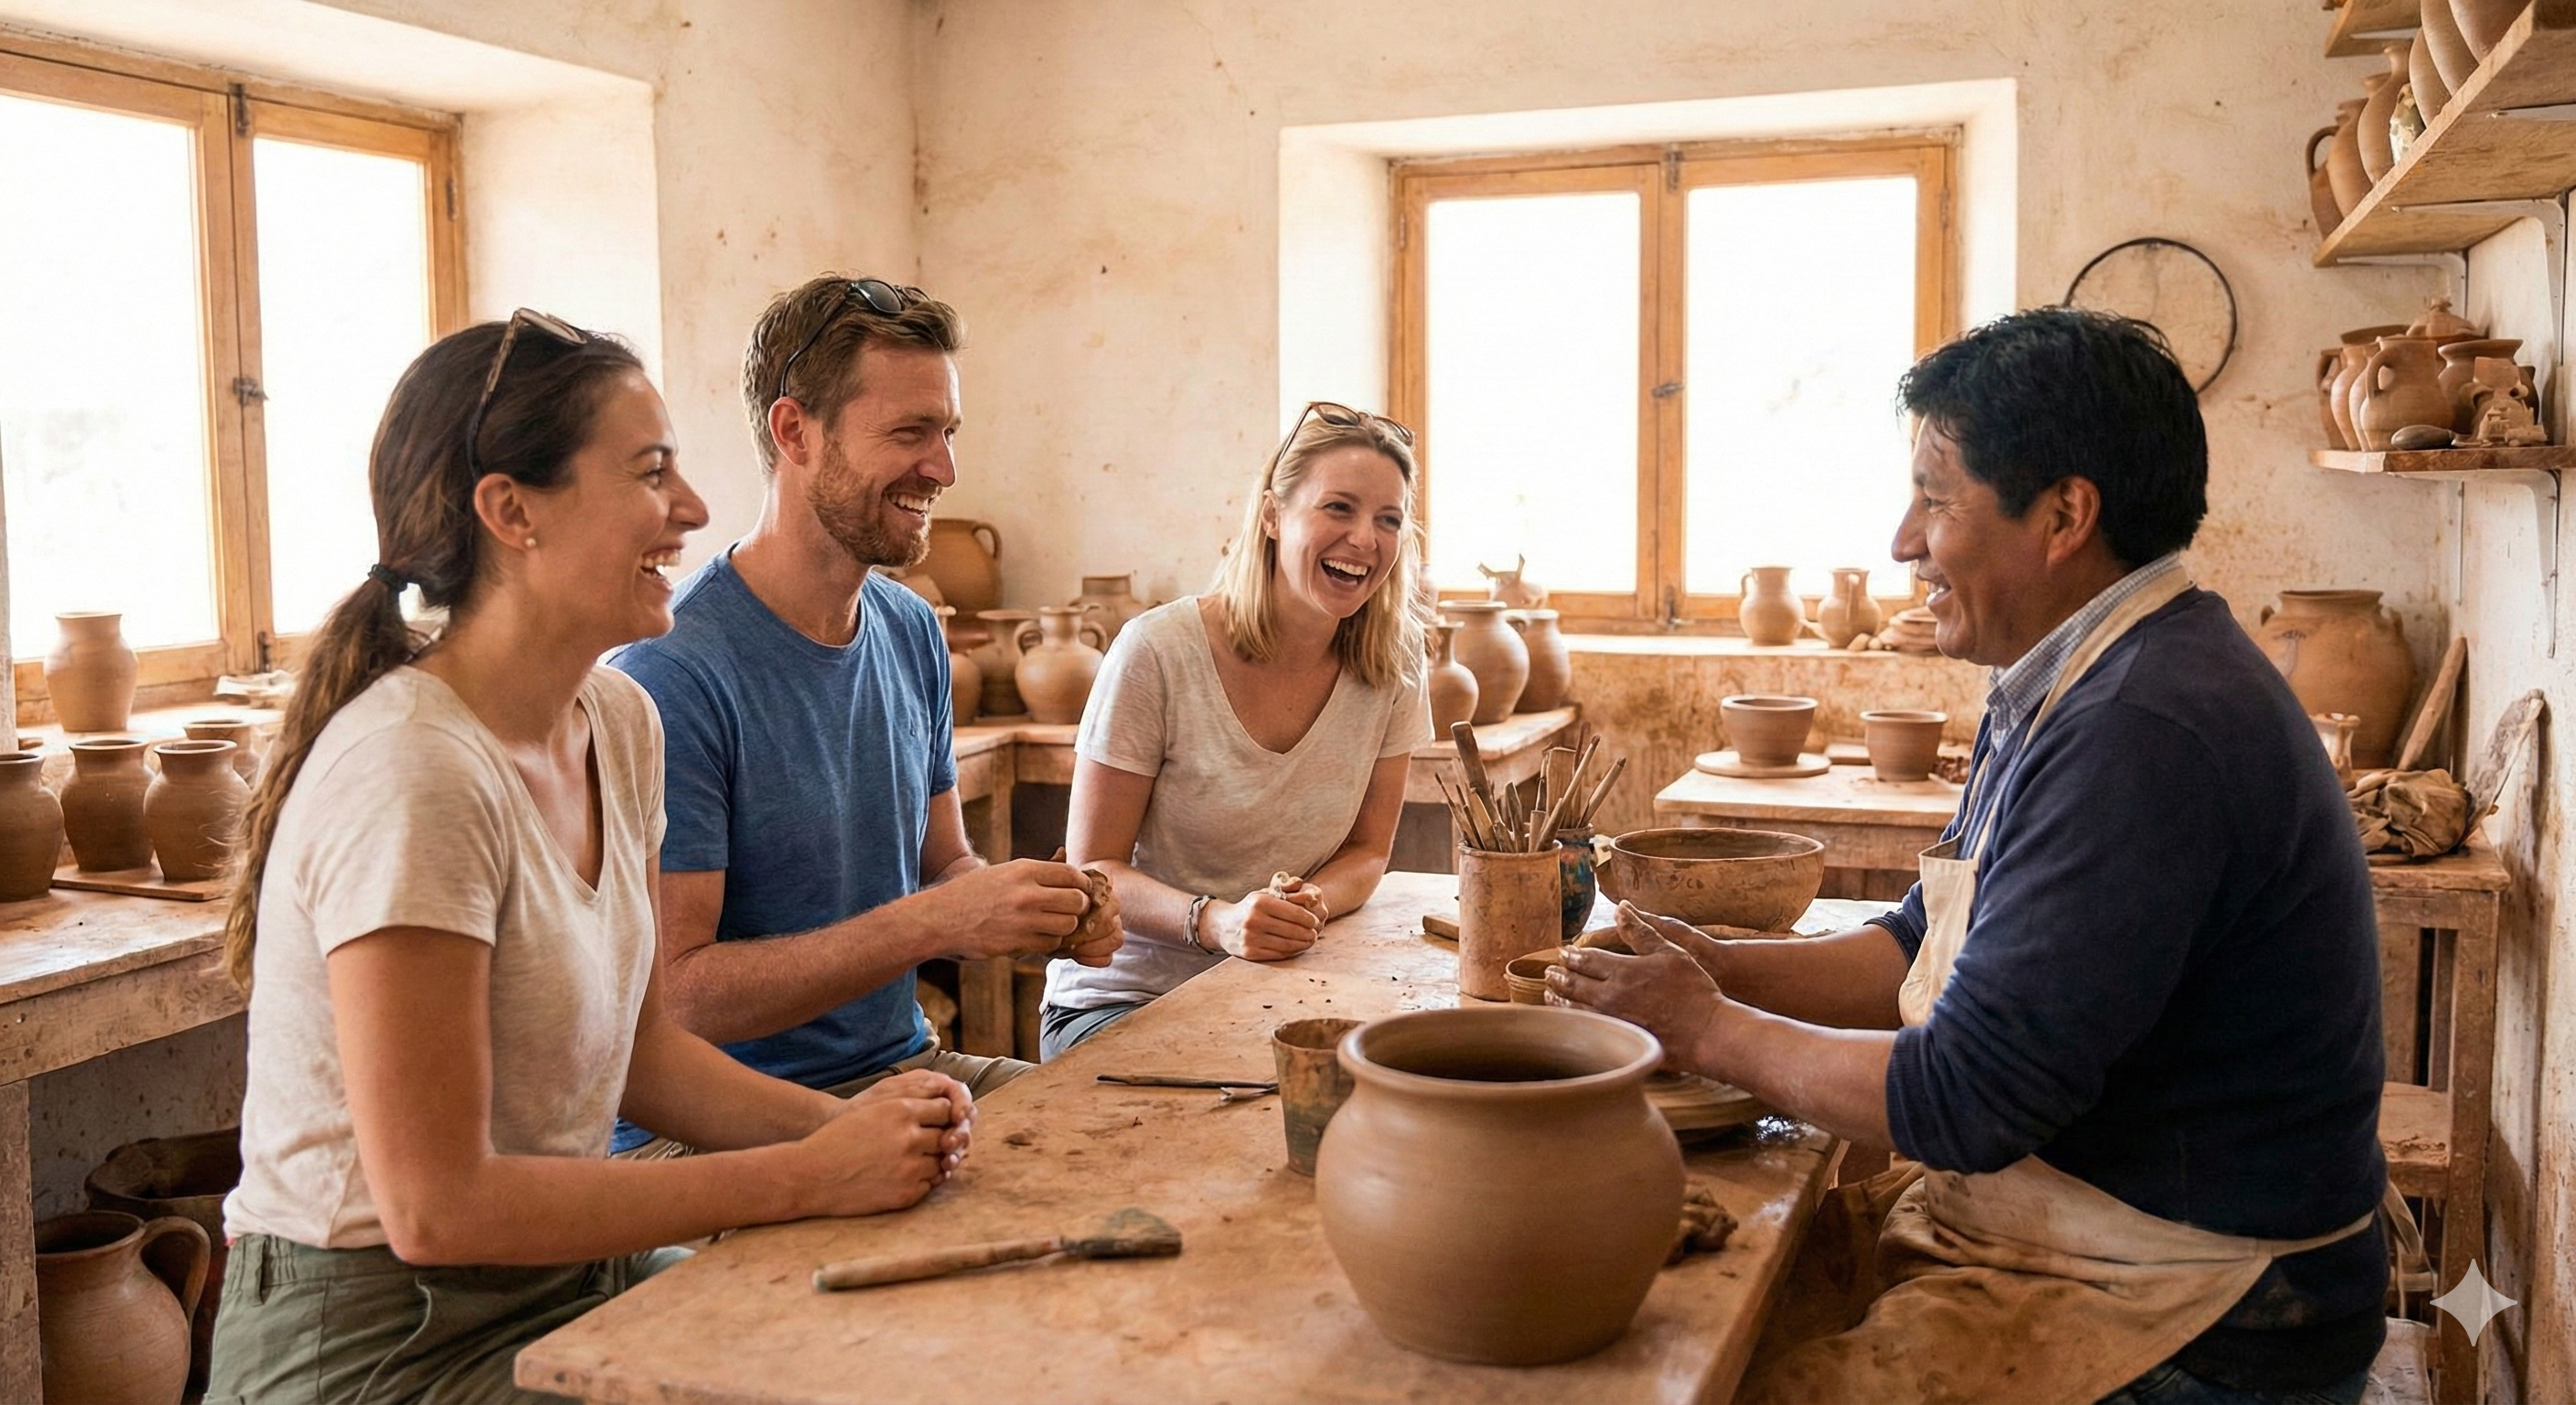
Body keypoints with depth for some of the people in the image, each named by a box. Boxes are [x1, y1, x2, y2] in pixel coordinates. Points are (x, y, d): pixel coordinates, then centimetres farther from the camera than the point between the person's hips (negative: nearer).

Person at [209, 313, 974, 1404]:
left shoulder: (618, 722, 2)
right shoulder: (414, 775, -23)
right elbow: (435, 1207, -22)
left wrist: (841, 1125, -7)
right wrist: (811, 1175, -19)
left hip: (575, 1277, 7)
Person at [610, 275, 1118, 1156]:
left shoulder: (913, 634, 7)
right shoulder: (670, 674, -18)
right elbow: (668, 993, -20)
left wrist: (1040, 912, -7)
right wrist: (933, 922, -25)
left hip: (902, 1070, 8)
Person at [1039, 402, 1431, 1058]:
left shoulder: (1393, 659, -3)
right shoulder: (1157, 652, -15)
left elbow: (1366, 851, 6)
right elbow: (1092, 869, -10)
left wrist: (1311, 905, -17)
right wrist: (1216, 921, -29)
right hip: (1125, 997, -5)